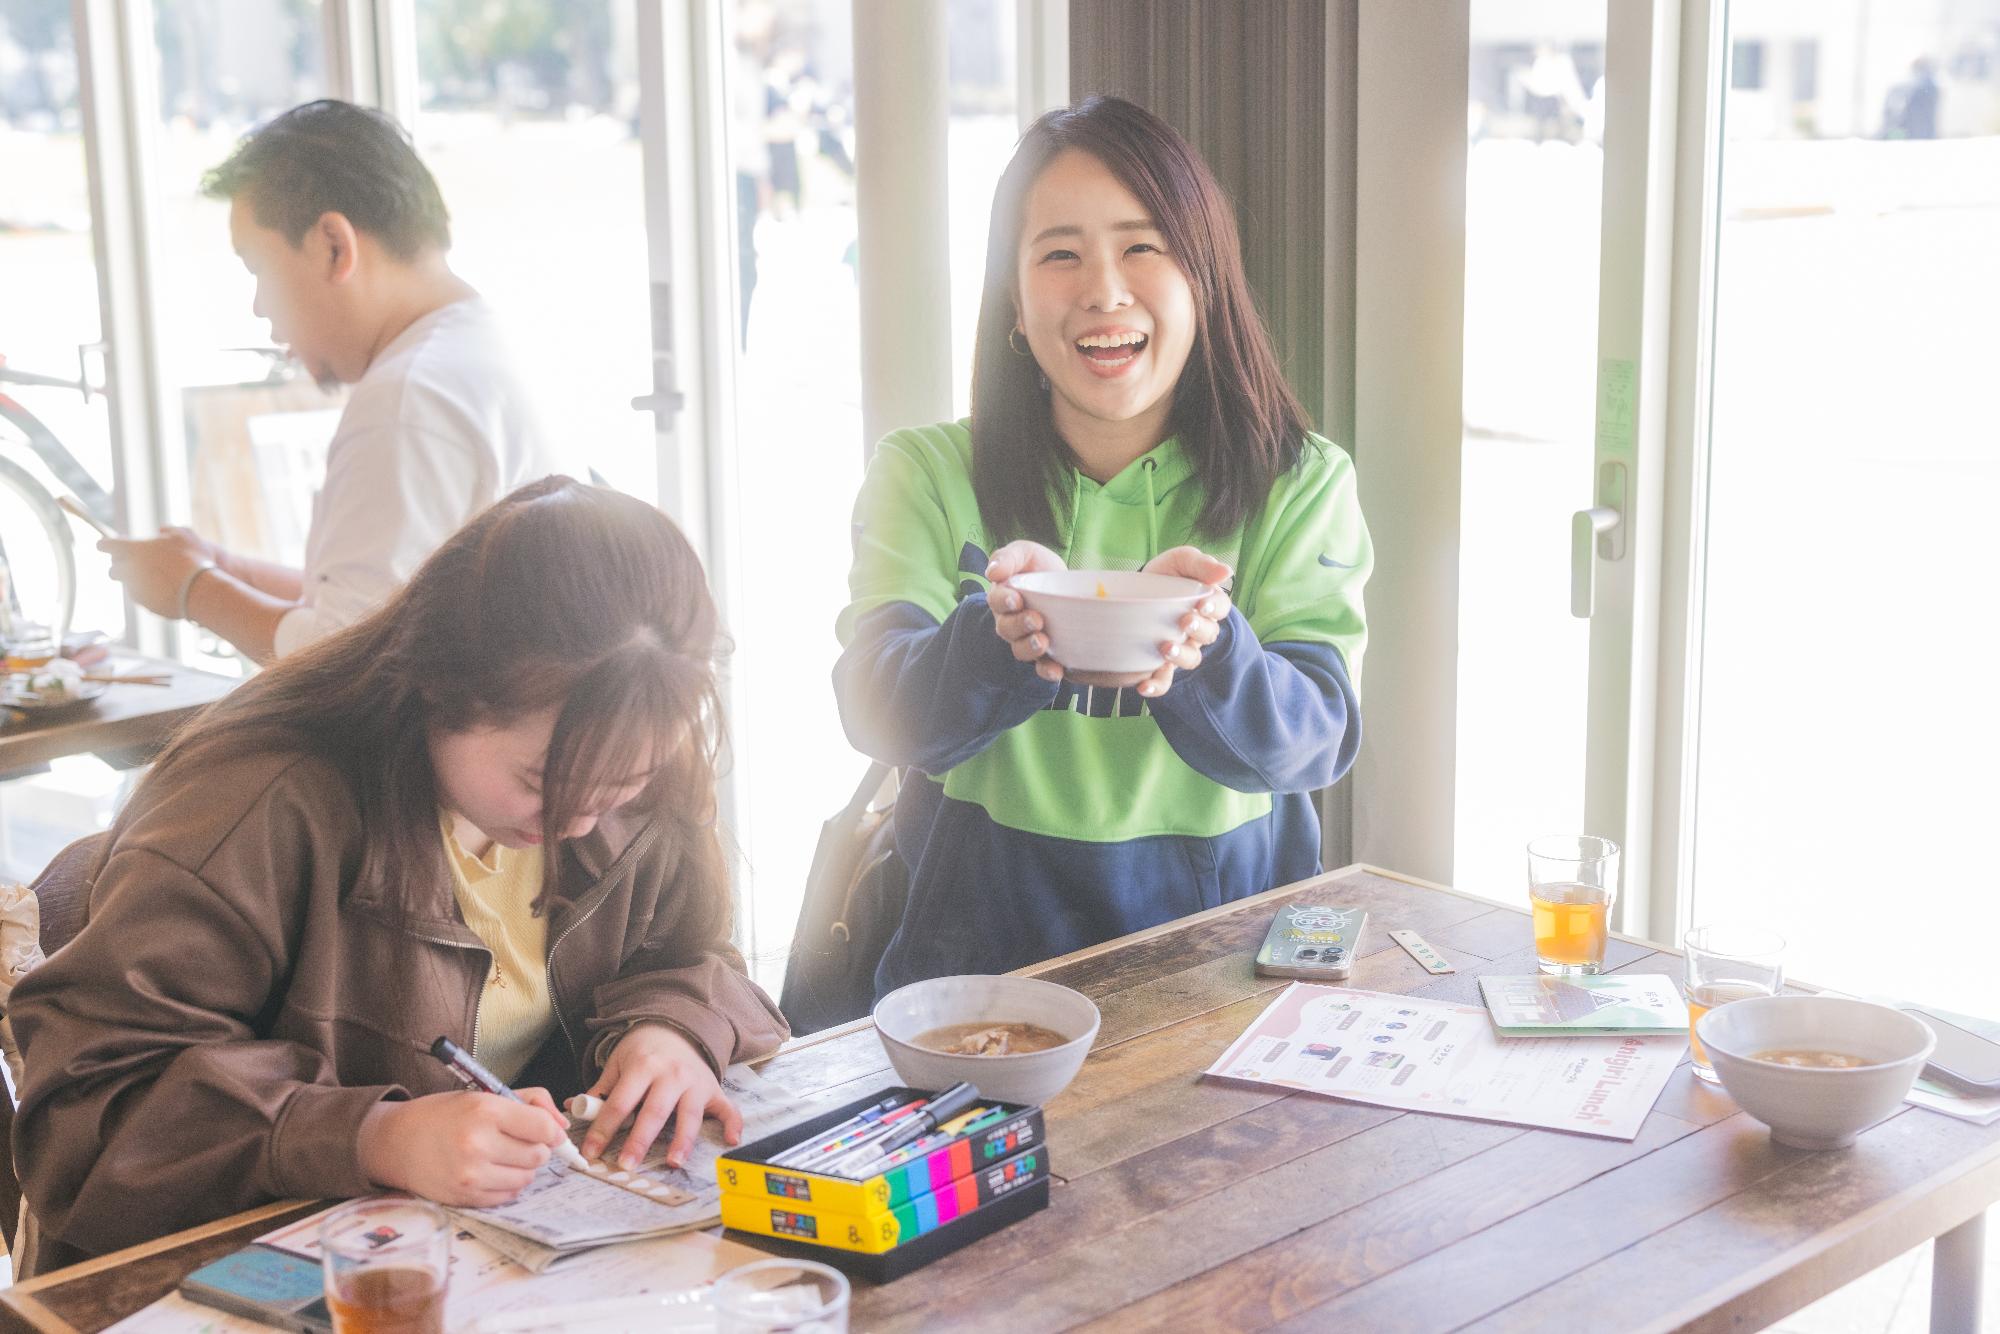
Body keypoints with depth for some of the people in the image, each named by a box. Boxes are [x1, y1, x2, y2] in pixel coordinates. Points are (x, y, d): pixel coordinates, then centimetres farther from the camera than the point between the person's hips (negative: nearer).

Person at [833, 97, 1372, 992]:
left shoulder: (1303, 487, 6)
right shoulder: (924, 478, 7)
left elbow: (1316, 736, -7)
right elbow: (878, 710, -7)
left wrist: (1201, 646, -28)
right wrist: (1005, 634, -28)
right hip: (984, 950, -1)